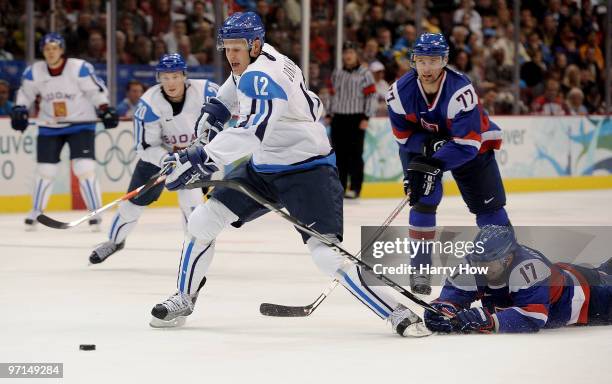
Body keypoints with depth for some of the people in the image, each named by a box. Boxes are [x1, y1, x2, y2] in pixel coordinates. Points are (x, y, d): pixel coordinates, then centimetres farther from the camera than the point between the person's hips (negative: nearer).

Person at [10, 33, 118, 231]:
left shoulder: (80, 68, -17)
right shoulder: (34, 72, -7)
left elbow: (97, 90, -8)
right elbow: (25, 93, 10)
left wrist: (106, 110, -16)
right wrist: (19, 110, -4)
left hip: (80, 124, -3)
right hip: (49, 127, 3)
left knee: (84, 168, -13)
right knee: (45, 170, 4)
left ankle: (95, 213, -4)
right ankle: (35, 212, 20)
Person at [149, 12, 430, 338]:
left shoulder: (263, 76, -26)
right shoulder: (256, 56, 3)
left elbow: (250, 133, -41)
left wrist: (203, 158, -49)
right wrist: (217, 108, 23)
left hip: (308, 172, -9)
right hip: (263, 167, 9)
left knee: (327, 254, -21)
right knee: (202, 221, 1)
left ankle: (398, 313, -13)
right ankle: (184, 300, 17)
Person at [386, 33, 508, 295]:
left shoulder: (461, 91, -35)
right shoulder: (400, 92, -25)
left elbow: (467, 143, -35)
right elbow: (404, 135, -13)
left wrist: (433, 165, -43)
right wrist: (430, 144, -30)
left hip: (469, 141, -1)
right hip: (421, 143, 1)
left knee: (488, 202, 0)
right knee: (423, 197, -15)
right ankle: (420, 267, -7)